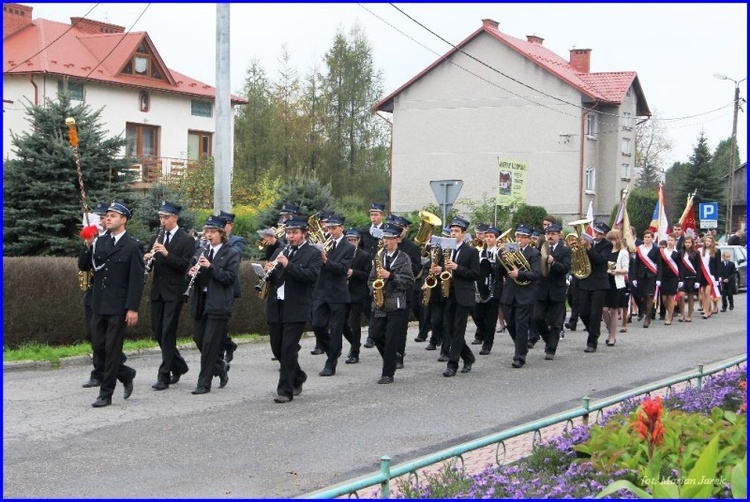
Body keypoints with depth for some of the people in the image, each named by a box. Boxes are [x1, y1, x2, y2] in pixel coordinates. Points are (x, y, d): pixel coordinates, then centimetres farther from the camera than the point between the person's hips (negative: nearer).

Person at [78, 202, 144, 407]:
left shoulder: (132, 246, -7)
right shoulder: (99, 242, 10)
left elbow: (137, 280, -10)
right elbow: (83, 266, 7)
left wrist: (133, 309, -15)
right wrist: (88, 246, -10)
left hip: (118, 307, -6)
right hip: (99, 305, 6)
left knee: (112, 349, -1)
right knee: (99, 346, 8)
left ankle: (106, 394, 5)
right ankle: (126, 374, 29)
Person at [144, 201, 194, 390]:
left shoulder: (186, 240, -4)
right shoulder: (156, 239, 13)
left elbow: (186, 266, -13)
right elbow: (149, 264, 13)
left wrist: (167, 254, -23)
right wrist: (147, 259, -10)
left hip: (174, 293, -6)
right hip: (157, 292, 6)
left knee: (168, 333, -8)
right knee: (158, 332, 9)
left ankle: (164, 376, -4)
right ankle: (179, 366, 27)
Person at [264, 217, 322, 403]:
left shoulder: (313, 254, -1)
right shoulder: (280, 253, 17)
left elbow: (312, 276, -17)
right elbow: (272, 277, 16)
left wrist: (288, 265, -23)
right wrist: (269, 271, -7)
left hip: (296, 309, -6)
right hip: (276, 308, 6)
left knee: (288, 349, -8)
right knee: (277, 348, 10)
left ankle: (285, 390, -4)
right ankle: (297, 377, 32)